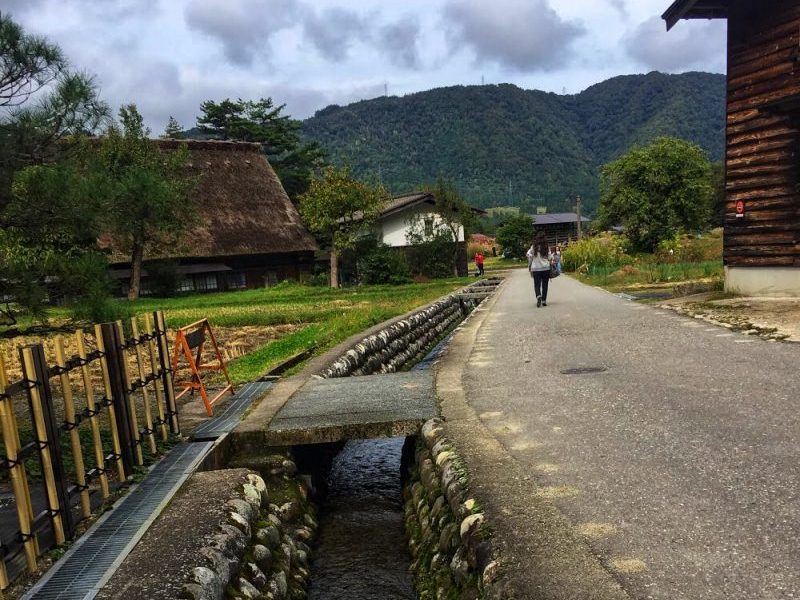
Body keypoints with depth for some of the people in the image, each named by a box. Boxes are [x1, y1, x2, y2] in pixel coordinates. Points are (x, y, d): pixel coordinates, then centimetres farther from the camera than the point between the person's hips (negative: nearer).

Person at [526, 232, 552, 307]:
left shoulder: (533, 247, -3)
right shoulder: (547, 247, -2)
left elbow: (529, 257, -2)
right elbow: (549, 258, -1)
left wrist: (529, 267, 8)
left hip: (536, 269, -1)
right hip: (546, 268, 1)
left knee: (537, 285, 4)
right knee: (545, 285, 9)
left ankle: (538, 296, -22)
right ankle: (544, 301, 9)